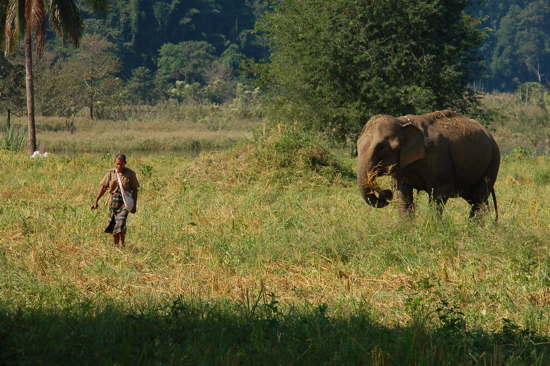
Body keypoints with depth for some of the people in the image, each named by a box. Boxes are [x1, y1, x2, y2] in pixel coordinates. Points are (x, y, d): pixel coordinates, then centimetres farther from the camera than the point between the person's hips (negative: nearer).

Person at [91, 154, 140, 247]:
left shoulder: (130, 174, -3)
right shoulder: (111, 173, 2)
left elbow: (134, 190, 3)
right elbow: (103, 188, 9)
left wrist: (134, 206, 3)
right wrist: (96, 201, 7)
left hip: (125, 202, -3)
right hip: (114, 201, 3)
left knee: (121, 222, -20)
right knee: (113, 225, 5)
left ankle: (122, 244, -7)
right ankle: (115, 245, 19)